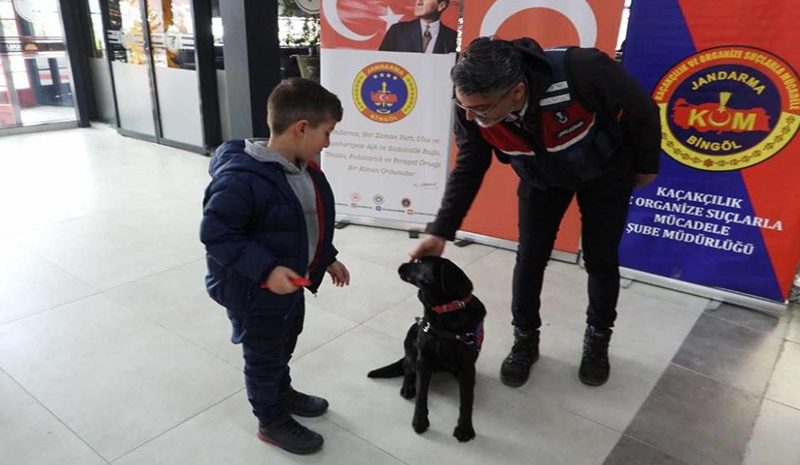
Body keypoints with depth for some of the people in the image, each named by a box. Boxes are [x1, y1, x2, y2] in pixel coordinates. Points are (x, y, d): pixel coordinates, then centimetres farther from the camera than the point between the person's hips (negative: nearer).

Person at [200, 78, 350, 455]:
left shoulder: (303, 167, -2)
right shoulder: (241, 178, -30)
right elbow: (216, 233, -27)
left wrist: (328, 259, 14)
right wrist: (265, 269, -33)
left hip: (291, 282, 8)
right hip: (255, 291, -8)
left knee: (284, 344, 28)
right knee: (263, 356, 14)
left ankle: (282, 392, 54)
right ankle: (272, 422, 36)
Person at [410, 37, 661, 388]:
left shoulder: (583, 72, -42)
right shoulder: (472, 106, -31)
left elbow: (642, 111, -22)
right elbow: (468, 170, -14)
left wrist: (646, 166, -5)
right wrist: (441, 232, -19)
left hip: (605, 171, -2)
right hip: (542, 178, 2)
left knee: (601, 258, 5)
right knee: (530, 257, 1)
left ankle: (598, 339, 30)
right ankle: (525, 340, 23)